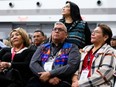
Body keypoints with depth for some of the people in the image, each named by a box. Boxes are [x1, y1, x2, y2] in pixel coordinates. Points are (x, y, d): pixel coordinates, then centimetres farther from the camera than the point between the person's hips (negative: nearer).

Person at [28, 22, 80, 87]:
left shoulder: (72, 48, 13)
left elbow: (72, 66, -2)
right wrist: (49, 78, -9)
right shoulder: (42, 47, 22)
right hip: (41, 80, 2)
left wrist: (49, 74, -10)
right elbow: (33, 63, 7)